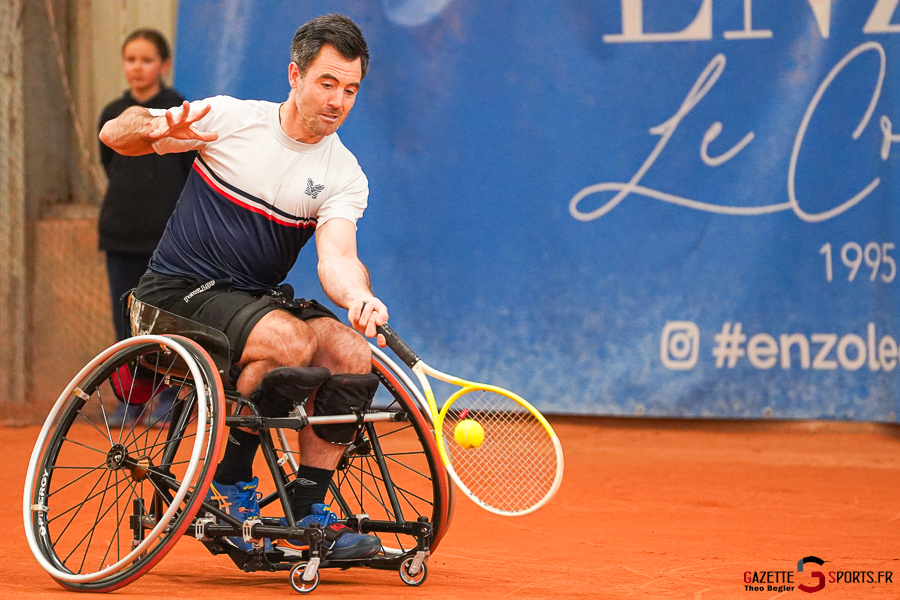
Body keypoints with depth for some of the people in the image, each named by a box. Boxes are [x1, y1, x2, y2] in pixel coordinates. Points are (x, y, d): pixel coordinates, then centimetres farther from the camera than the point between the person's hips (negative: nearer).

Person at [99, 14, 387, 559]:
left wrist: (359, 299, -39)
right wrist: (156, 128, -27)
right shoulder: (232, 118, -4)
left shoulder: (345, 176, 1)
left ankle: (305, 519, -11)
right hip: (180, 291, -4)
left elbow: (337, 257, -14)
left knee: (352, 353, -22)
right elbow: (115, 133, -2)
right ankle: (230, 483, -12)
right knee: (291, 342, -31)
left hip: (258, 297, 4)